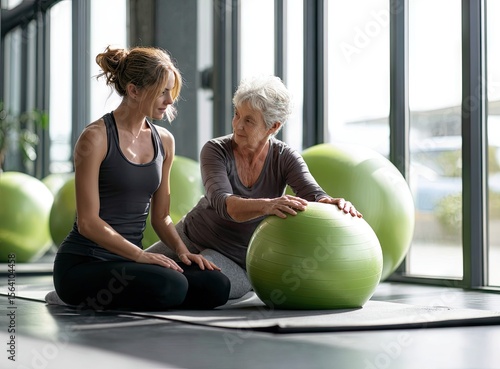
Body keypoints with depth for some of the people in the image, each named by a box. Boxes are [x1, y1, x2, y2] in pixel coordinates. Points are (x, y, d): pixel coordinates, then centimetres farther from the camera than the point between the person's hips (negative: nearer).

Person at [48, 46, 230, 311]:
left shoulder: (164, 141, 10)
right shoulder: (96, 137, -11)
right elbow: (88, 222, -15)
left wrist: (181, 250, -3)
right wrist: (140, 254, -24)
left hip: (128, 260, 8)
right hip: (83, 264, -7)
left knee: (215, 286, -13)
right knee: (169, 286, -32)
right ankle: (80, 300, -5)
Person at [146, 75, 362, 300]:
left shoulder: (285, 158, -13)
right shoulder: (216, 151, -18)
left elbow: (314, 196, -28)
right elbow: (222, 203, -35)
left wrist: (335, 203, -54)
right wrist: (267, 205, -56)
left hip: (238, 261, -1)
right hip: (192, 239, 2)